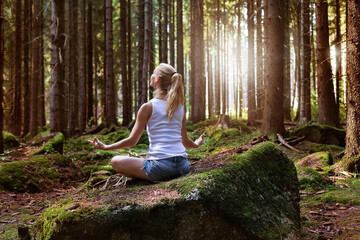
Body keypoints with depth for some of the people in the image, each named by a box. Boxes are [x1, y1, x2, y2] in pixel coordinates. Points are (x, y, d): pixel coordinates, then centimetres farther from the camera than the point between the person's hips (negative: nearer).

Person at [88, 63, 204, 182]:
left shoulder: (148, 107, -4)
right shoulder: (180, 107, 9)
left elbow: (132, 141, -1)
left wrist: (105, 147, 12)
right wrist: (197, 144, 39)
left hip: (159, 165, -5)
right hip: (183, 167, 5)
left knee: (115, 161, 14)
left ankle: (152, 180, 0)